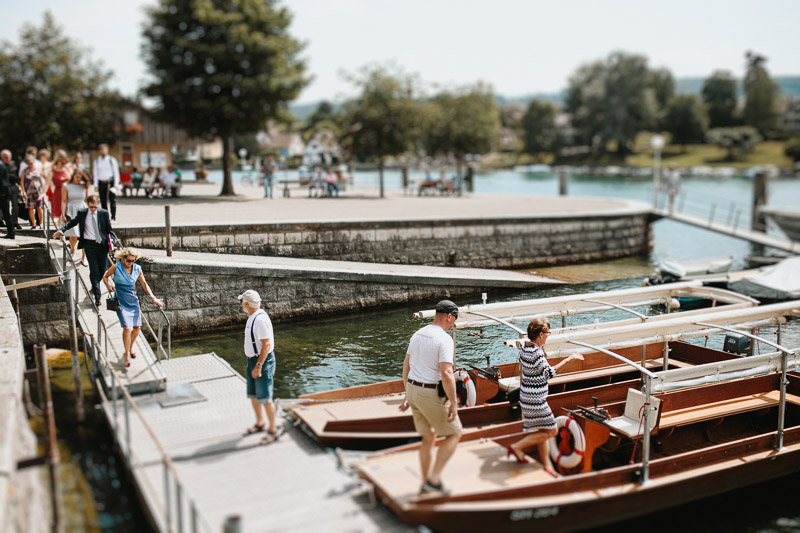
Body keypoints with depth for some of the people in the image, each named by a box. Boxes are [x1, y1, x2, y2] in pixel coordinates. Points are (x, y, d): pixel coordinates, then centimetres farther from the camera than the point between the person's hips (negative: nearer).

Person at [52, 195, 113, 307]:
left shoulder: (104, 213, 1)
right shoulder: (82, 213, 2)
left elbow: (109, 229, 7)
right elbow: (72, 222, 18)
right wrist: (61, 230, 8)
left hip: (102, 244, 1)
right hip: (89, 244, -1)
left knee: (103, 269, 7)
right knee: (94, 270, -7)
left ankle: (94, 287, 37)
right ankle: (97, 297, -6)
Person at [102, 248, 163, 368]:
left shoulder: (137, 269, 1)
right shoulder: (116, 267, -7)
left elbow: (144, 284, 11)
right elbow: (105, 276, 10)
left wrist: (152, 298, 5)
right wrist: (108, 286, -7)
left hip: (133, 301, 4)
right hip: (121, 302, -4)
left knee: (137, 327, 5)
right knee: (127, 328, -15)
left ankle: (131, 348, 32)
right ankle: (127, 355, -1)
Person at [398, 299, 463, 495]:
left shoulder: (417, 334, 8)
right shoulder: (444, 339, -17)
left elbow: (406, 365, 14)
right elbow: (446, 374, -25)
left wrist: (408, 395, 21)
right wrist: (453, 403, -18)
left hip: (413, 390, 8)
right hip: (432, 396, -8)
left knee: (429, 437, 21)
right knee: (454, 433, 10)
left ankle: (426, 483, 29)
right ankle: (434, 478, 5)